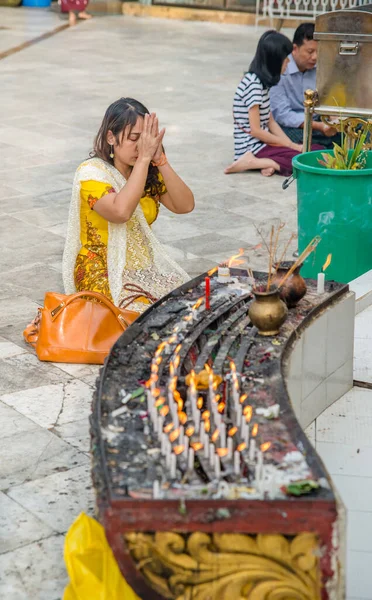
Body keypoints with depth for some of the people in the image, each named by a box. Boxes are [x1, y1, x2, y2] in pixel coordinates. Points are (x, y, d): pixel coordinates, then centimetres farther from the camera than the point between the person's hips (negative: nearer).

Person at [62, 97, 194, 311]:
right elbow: (121, 211, -32)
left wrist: (159, 159, -17)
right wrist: (143, 158, -27)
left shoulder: (150, 172, 4)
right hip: (103, 274, -6)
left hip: (145, 267, 6)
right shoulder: (91, 173, -14)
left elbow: (185, 205, -9)